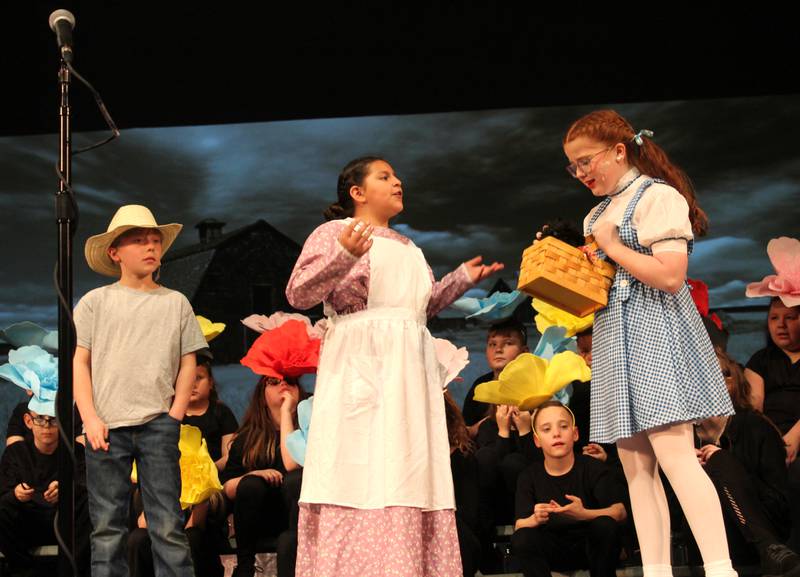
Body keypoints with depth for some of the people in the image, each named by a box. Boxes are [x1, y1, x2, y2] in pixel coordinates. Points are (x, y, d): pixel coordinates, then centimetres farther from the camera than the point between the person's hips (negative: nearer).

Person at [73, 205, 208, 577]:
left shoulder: (176, 303, 11)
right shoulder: (95, 302, 8)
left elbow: (188, 364, 11)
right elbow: (79, 363, 5)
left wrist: (175, 415, -1)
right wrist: (90, 418, -6)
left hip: (157, 424, 0)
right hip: (106, 425, 0)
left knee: (168, 524, -4)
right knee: (107, 526, 3)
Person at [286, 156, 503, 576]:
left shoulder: (407, 247, 25)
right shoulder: (335, 232, 3)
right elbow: (299, 294, -7)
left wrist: (462, 278, 22)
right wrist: (342, 256, -22)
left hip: (409, 369, 7)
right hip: (361, 368, -7)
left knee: (408, 475, 0)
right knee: (361, 476, -12)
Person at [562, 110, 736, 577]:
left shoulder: (658, 196, -7)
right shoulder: (598, 214, 18)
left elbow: (669, 275, -18)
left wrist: (611, 246, -9)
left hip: (655, 333, -9)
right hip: (614, 338, 9)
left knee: (673, 454, -17)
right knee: (636, 465, 4)